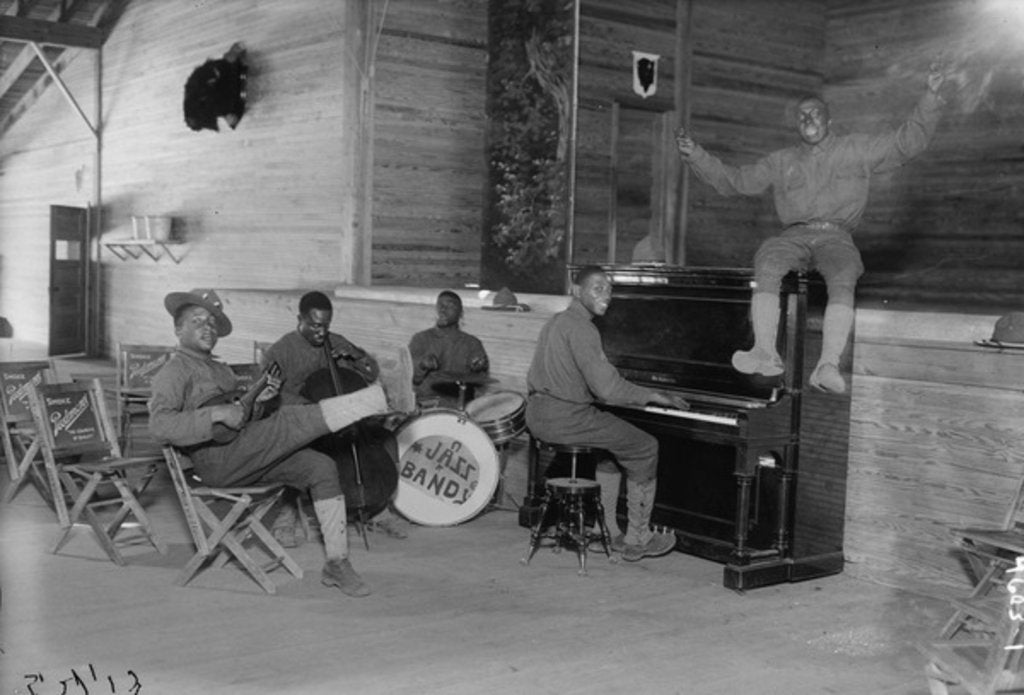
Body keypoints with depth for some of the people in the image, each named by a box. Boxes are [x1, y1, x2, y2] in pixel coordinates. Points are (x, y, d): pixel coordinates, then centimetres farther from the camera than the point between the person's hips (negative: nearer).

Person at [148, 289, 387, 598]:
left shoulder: (221, 370, 28)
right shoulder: (173, 372, 0)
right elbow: (160, 427, -17)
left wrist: (257, 401, 4)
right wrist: (217, 414, -24)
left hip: (247, 457, 8)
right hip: (217, 459, -8)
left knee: (321, 467, -6)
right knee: (298, 419, -18)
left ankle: (337, 563, -6)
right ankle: (385, 396, -12)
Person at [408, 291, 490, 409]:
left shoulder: (472, 343, 11)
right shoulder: (420, 339, 12)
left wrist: (480, 367, -19)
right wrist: (422, 365, -15)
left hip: (458, 406, 0)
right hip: (424, 404, 0)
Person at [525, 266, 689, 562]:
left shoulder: (555, 322, 15)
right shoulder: (581, 328, -17)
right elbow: (607, 388, -23)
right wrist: (654, 396, -11)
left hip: (538, 414, 10)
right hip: (566, 418, -10)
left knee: (610, 448, 28)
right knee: (646, 448, 4)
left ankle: (606, 528, 25)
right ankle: (636, 540, 10)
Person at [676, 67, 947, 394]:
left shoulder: (856, 151, 19)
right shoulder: (781, 162, 23)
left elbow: (908, 141, 14)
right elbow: (733, 180, 21)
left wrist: (930, 97, 2)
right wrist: (695, 155, 11)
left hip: (836, 237, -1)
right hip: (794, 236, 2)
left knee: (843, 280, -35)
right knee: (766, 265, -33)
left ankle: (828, 365, -49)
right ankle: (766, 352, -43)